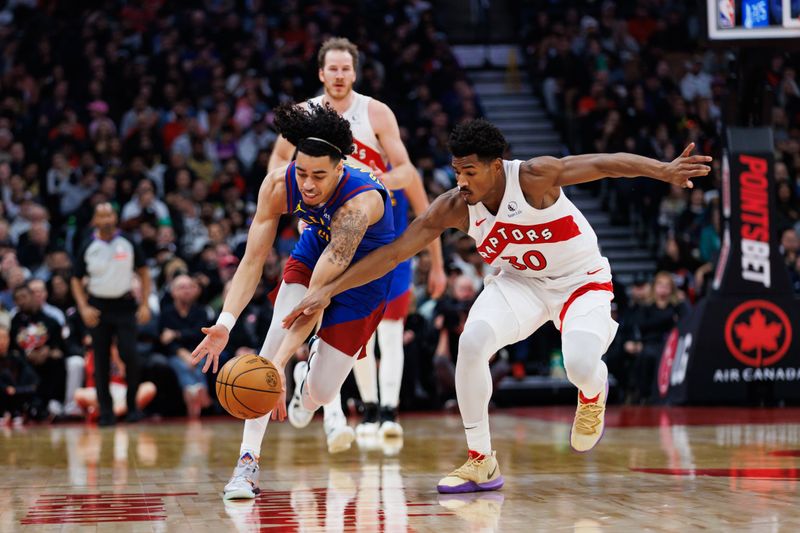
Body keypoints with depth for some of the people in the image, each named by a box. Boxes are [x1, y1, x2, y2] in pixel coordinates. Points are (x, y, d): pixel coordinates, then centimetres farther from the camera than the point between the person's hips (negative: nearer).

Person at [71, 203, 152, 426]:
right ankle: (106, 411, 7)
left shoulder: (127, 243, -2)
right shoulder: (88, 247, -1)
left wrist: (145, 305, -3)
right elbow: (76, 280, 6)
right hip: (99, 307, 1)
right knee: (101, 361, 1)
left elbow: (143, 272, 5)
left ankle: (132, 405, 3)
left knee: (129, 354, -13)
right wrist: (84, 308, -8)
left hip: (124, 306, -1)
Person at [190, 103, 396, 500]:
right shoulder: (278, 185, -27)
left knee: (321, 391, -5)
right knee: (276, 337, -23)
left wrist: (279, 363, -50)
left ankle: (308, 382, 36)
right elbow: (252, 261, -23)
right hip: (317, 248, 4)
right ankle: (247, 460, -18)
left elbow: (319, 291, -44)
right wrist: (225, 322, -40)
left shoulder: (360, 204, -41)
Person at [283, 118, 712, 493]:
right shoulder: (453, 207, -17)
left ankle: (592, 394, 13)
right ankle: (480, 463, -9)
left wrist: (664, 170, -51)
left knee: (580, 365, -30)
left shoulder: (534, 176, -28)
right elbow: (393, 253, -14)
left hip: (582, 279, -4)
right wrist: (327, 291, -19)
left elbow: (604, 164, -34)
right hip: (521, 280, 4)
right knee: (472, 341, -23)